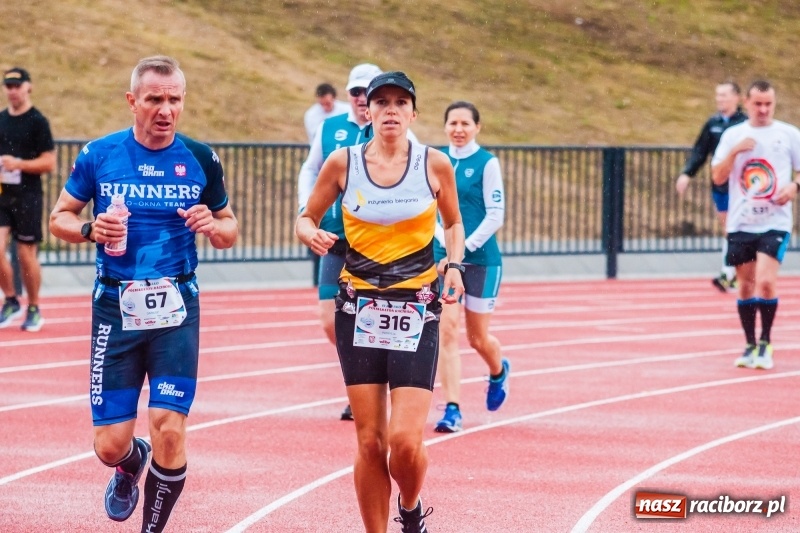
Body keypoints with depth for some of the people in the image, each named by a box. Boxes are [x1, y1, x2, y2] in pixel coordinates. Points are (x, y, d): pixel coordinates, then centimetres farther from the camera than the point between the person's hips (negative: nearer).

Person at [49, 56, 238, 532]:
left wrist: (213, 226, -12)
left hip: (176, 308, 0)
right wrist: (90, 229, -13)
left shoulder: (200, 161, 1)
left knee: (170, 431, -13)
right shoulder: (99, 155, -1)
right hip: (116, 307, 0)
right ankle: (130, 466, 39)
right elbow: (59, 218, 8)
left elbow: (230, 230, 11)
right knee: (110, 445, 0)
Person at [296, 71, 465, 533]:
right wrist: (312, 236, -12)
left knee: (406, 441, -11)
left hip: (417, 310, -1)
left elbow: (454, 223, 16)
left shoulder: (435, 164, 0)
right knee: (370, 441, -1)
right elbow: (307, 218, 11)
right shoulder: (343, 163, 0)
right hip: (360, 311, 1)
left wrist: (454, 265, -2)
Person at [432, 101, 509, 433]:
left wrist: (463, 249, -15)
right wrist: (445, 243, -10)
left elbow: (495, 216, -9)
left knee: (478, 338, 9)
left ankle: (498, 372, 44)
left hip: (481, 260, -3)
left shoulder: (487, 163, -6)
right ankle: (452, 410, -8)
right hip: (443, 258, 3)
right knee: (446, 331, -10)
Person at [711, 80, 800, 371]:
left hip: (775, 223, -2)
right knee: (746, 285, 7)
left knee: (766, 281, -16)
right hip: (741, 223, 2)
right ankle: (750, 346, 19)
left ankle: (765, 343, 0)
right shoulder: (732, 135, 6)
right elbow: (717, 177, 1)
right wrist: (735, 151, -14)